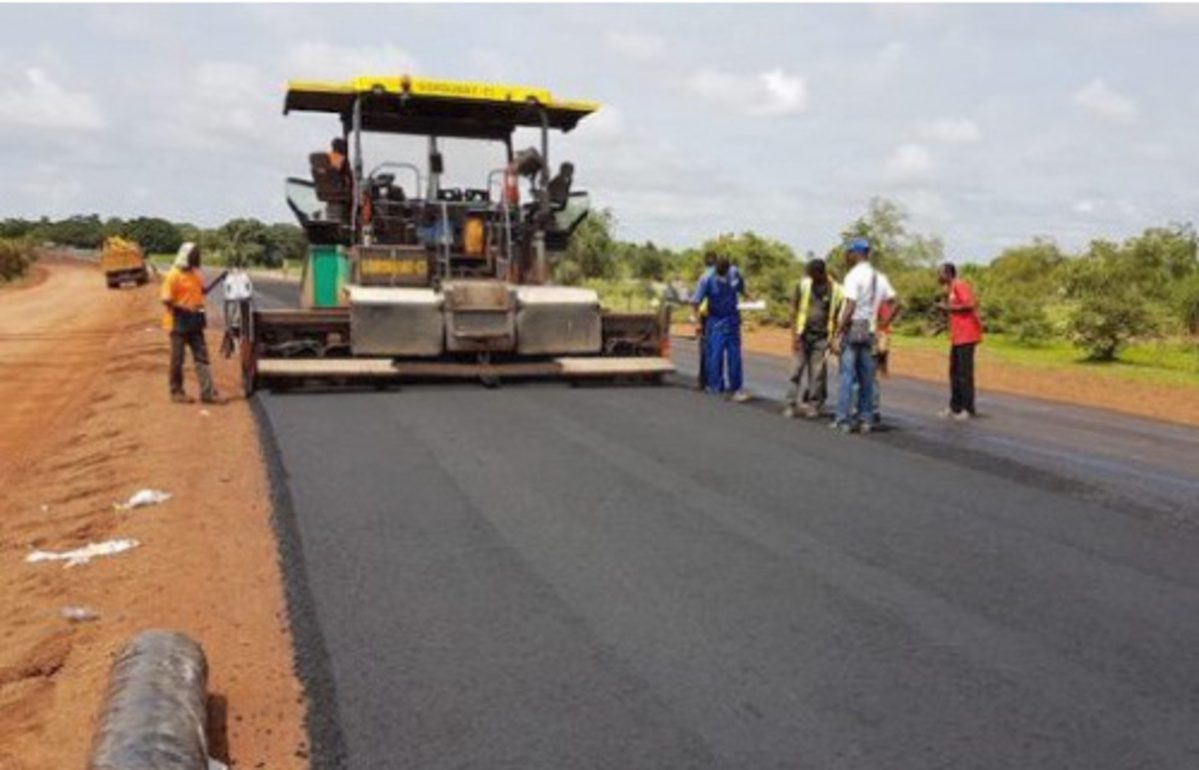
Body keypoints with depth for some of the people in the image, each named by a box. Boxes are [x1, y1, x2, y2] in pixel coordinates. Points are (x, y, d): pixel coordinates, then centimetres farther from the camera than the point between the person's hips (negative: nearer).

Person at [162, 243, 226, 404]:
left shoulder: (195, 273, 8)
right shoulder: (173, 275, -15)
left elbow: (202, 291, 21)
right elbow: (166, 301, -17)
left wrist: (218, 280, 9)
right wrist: (185, 309, -21)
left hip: (195, 322, 7)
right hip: (179, 323, -7)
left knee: (202, 357, 5)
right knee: (178, 359, 4)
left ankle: (208, 392, 6)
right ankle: (176, 392, 16)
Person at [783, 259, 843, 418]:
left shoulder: (835, 290, -4)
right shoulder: (803, 285, -2)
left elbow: (836, 316, 2)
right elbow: (794, 309, 2)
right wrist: (796, 335, -3)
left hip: (822, 338, -1)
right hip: (804, 335, 1)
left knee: (817, 373, 1)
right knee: (797, 370, -1)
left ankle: (813, 405, 11)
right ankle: (790, 404, 2)